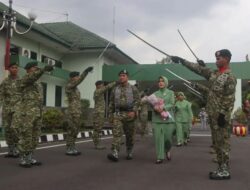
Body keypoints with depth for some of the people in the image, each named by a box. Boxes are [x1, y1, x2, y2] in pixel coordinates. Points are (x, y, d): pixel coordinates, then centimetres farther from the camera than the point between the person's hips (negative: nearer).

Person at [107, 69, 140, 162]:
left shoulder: (133, 88, 3)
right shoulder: (115, 89, 11)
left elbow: (137, 100, -5)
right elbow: (111, 103, 14)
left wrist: (134, 111, -19)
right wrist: (110, 115, 10)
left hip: (129, 114, -1)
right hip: (118, 114, 1)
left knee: (130, 135, 8)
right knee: (116, 133, -14)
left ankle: (129, 152, 25)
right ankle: (115, 154, -22)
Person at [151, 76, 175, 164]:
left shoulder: (170, 93, 9)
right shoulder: (155, 93, 13)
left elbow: (172, 104, -2)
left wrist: (163, 108, -19)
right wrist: (155, 108, -18)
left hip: (168, 118, -1)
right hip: (157, 118, 1)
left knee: (168, 137, -2)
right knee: (158, 138, -5)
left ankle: (167, 150, 29)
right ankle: (160, 157, 2)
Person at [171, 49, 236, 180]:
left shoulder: (230, 77, -12)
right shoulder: (213, 73, 12)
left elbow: (229, 99, -17)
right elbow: (197, 69, 15)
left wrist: (223, 115, -20)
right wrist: (182, 60, 13)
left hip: (221, 116, -8)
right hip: (213, 115, 8)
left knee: (223, 143, -3)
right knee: (218, 143, 12)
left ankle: (225, 171, 5)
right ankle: (221, 168, 20)